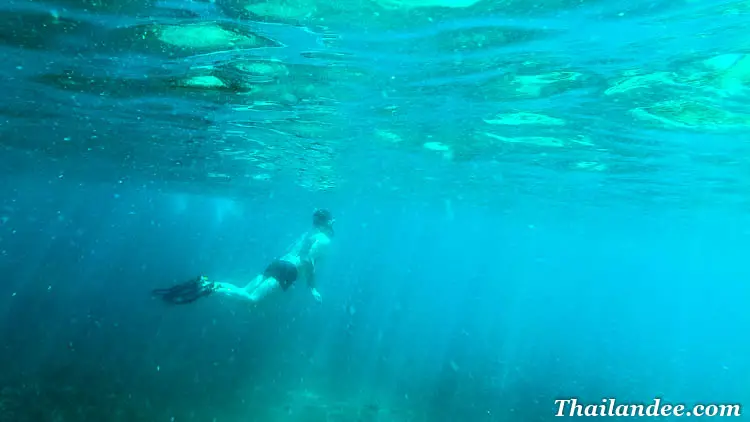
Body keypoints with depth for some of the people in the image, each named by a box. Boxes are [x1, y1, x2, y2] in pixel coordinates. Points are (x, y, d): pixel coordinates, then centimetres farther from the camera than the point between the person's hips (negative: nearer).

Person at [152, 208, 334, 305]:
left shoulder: (307, 235, 28)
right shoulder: (324, 240, -1)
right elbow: (308, 260, -19)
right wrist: (312, 286, -13)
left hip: (277, 263, 9)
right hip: (288, 270, -9)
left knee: (243, 292, 3)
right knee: (252, 298, -19)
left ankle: (207, 282, -12)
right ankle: (212, 288, -35)